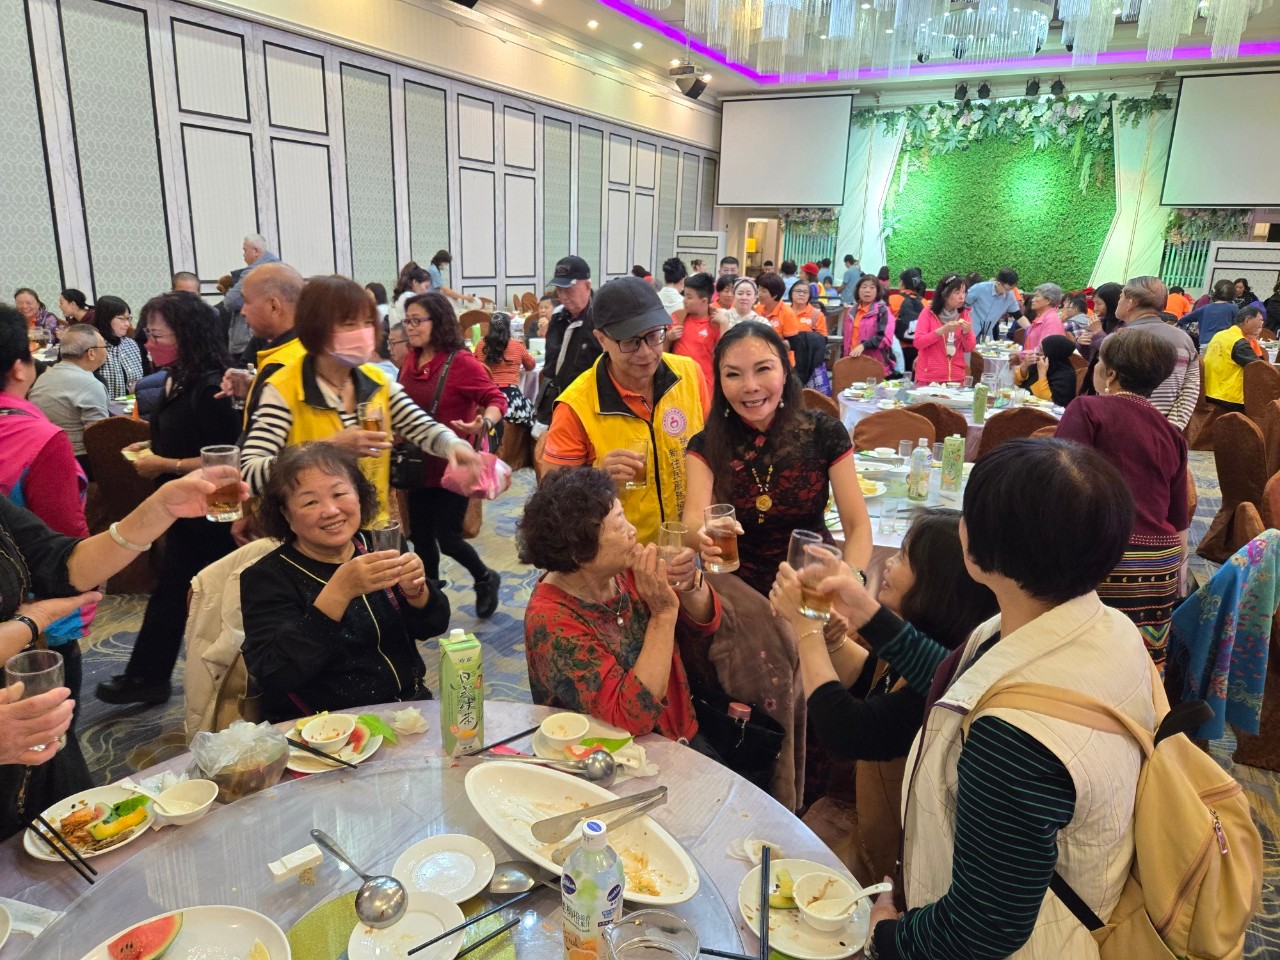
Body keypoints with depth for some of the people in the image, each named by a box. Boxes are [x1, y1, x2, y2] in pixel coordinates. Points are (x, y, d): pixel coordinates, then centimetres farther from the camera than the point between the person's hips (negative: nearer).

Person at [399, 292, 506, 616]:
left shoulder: (461, 361, -15)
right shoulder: (412, 361, 5)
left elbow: (497, 399, -17)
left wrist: (484, 423, -35)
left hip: (453, 465, -6)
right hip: (420, 464, 7)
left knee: (447, 537, -2)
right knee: (421, 536, 13)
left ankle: (485, 579, 27)